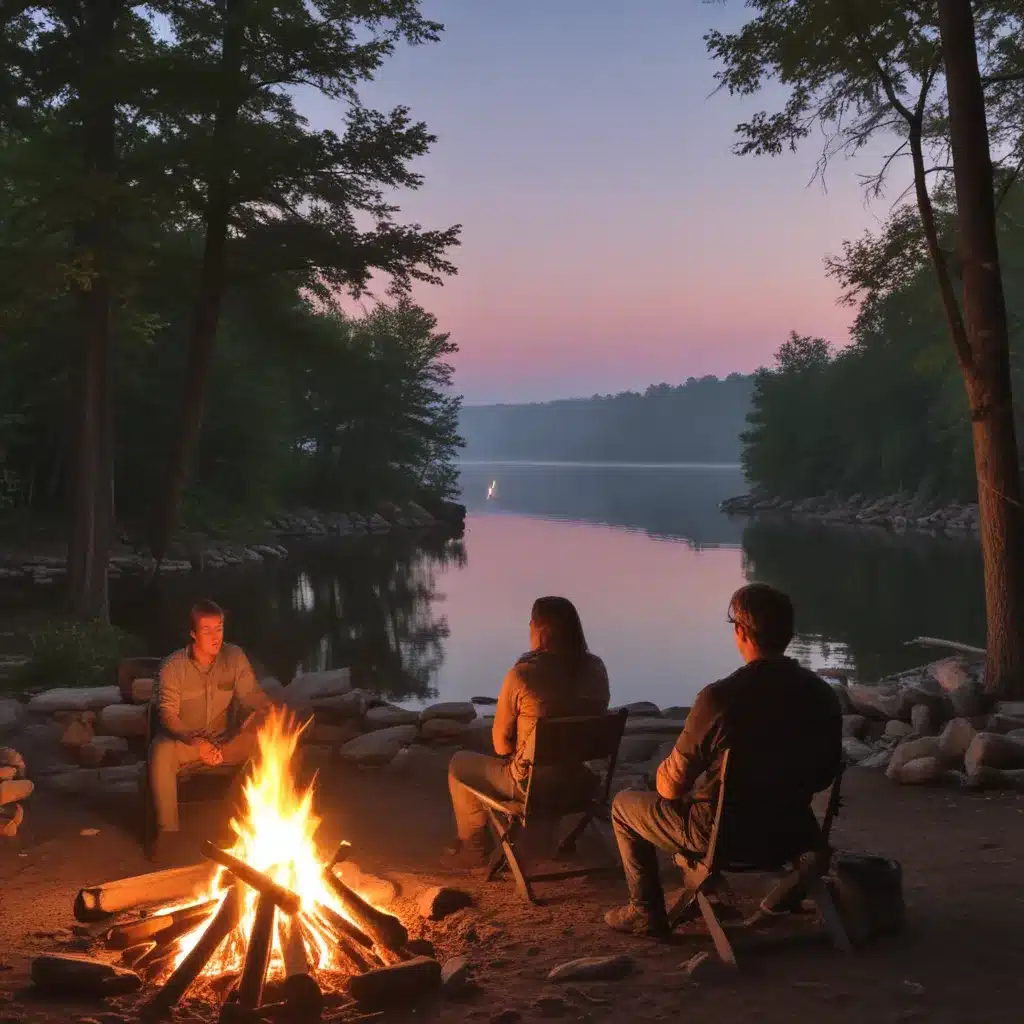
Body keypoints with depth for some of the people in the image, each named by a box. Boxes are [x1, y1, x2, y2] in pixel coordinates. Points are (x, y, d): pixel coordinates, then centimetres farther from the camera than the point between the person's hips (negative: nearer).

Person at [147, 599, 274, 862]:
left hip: (226, 740, 2)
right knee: (161, 752, -36)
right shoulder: (173, 666, -11)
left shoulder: (234, 657, -4)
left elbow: (251, 695, -6)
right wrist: (196, 743, -35)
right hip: (184, 740, -2)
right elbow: (168, 715, -16)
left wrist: (266, 710, -32)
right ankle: (166, 828, -21)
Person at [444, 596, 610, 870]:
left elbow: (501, 741, -11)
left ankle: (473, 848, 33)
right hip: (581, 779, 6)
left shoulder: (522, 675, -22)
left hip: (533, 784, -6)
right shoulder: (596, 669, -6)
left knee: (459, 764, 20)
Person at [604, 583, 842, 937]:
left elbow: (670, 787, -16)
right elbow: (824, 776, 6)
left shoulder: (718, 698, -26)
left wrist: (663, 774, 7)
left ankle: (647, 914, 24)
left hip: (726, 838, -6)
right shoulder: (823, 694, -10)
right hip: (792, 834, 6)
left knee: (624, 805, 19)